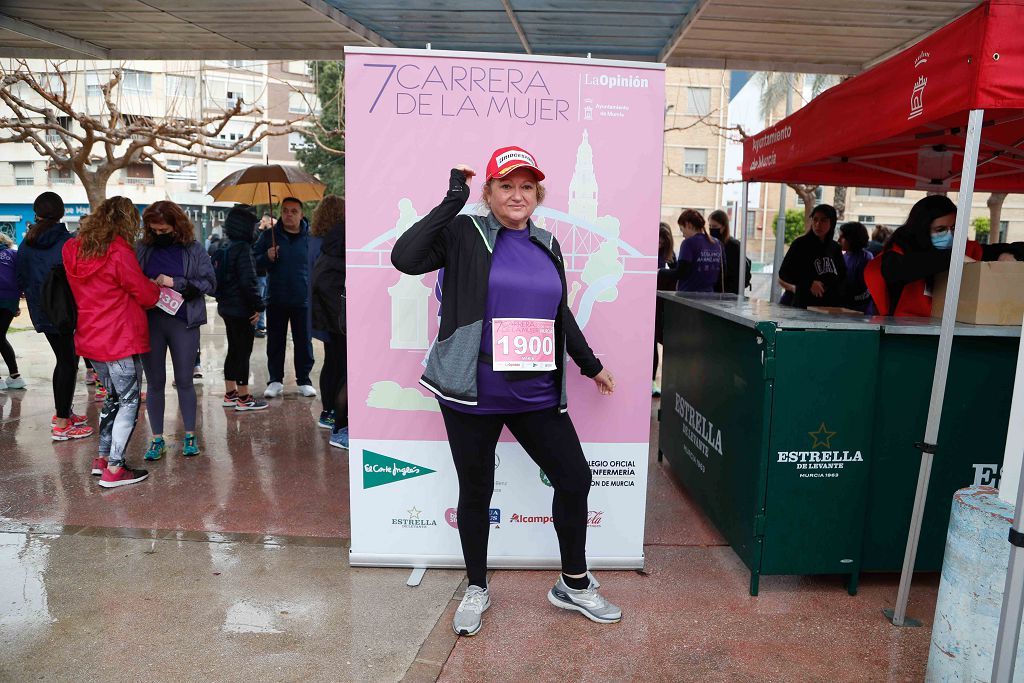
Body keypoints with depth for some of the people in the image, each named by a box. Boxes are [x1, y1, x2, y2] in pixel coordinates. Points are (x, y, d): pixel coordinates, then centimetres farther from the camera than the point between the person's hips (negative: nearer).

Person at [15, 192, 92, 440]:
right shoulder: (68, 242, -15)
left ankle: (61, 413, 29)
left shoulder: (26, 244, 4)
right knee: (69, 363, 0)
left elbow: (21, 280, 9)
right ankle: (62, 425, 1)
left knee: (63, 359, 19)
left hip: (42, 314, 6)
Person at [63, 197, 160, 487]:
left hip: (90, 340, 7)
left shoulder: (73, 250, 4)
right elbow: (147, 296, -11)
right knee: (129, 401, 2)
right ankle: (114, 470, 2)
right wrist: (154, 285, 11)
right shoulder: (119, 253, -17)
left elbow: (87, 291, 13)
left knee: (113, 397, 21)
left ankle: (102, 458, 25)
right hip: (121, 341, -7)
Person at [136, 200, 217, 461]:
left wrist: (175, 282, -15)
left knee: (184, 381, 8)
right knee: (155, 382, 9)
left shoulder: (194, 249, 0)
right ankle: (157, 439, 20)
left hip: (183, 323, -1)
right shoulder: (142, 248, 3)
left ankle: (190, 435, 21)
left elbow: (209, 282, -6)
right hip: (150, 321, 2)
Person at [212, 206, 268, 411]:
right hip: (241, 309, -9)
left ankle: (230, 394, 23)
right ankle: (243, 398, 3)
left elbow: (218, 276, 17)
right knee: (243, 351, -2)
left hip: (226, 306, 9)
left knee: (234, 350, 16)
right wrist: (258, 306, -15)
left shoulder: (224, 246, 11)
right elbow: (248, 280, -21)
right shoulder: (242, 248, -16)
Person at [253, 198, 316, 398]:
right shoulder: (269, 236, 4)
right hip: (276, 299, 1)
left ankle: (304, 380, 16)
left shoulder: (311, 236, 2)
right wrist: (267, 258, -14)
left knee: (303, 341, 5)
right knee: (275, 342, 8)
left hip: (303, 299, -1)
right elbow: (254, 261, 8)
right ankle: (275, 380, 19)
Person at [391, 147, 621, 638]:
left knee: (575, 478, 6)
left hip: (535, 394, 5)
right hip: (472, 393, -4)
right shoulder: (464, 234, -4)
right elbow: (404, 258, -20)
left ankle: (574, 584, 28)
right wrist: (453, 200, -17)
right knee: (476, 490, 10)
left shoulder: (547, 245, 10)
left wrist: (591, 365, 24)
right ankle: (476, 588, 32)